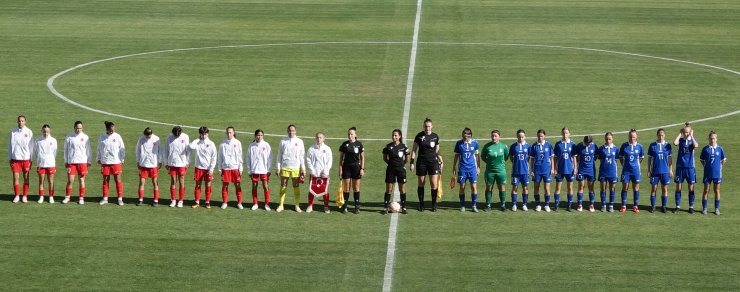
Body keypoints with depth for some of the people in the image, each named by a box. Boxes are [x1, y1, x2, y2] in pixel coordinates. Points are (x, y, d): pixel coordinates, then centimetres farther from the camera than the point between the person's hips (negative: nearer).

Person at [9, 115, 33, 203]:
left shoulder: (29, 132, -2)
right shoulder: (13, 132, 2)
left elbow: (31, 146, 0)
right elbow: (10, 145, 6)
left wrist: (31, 159, -3)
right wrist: (9, 159, 3)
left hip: (26, 158, -1)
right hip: (15, 158, 1)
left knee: (26, 178, 5)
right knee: (15, 177, 0)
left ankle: (25, 196, 12)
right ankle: (17, 196, 9)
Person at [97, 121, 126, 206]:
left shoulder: (117, 137, -3)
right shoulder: (102, 137, 3)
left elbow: (122, 149, 2)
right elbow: (99, 149, 14)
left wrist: (122, 160, 0)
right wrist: (99, 159, 13)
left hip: (116, 162, -2)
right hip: (105, 162, 2)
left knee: (118, 180, -1)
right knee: (105, 180, 7)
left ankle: (120, 198, 3)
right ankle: (105, 198, 15)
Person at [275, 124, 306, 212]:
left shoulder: (299, 142, 4)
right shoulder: (283, 141, 4)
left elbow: (302, 156, 6)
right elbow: (279, 155, 7)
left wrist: (303, 168, 1)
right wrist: (278, 167, 3)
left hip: (295, 168, 0)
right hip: (284, 168, 0)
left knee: (296, 187, 2)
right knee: (283, 186, 2)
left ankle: (297, 206, 8)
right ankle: (281, 205, 8)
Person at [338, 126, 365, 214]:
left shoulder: (359, 144, -1)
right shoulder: (344, 144, 1)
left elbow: (362, 157, 4)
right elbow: (341, 158, 6)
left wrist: (362, 169, -3)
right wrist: (340, 169, 1)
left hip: (356, 167, -1)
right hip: (346, 167, 1)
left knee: (356, 188, 4)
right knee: (346, 188, 2)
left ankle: (357, 207, 11)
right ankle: (344, 206, 11)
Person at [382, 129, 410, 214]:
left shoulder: (403, 146, -3)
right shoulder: (388, 146, -1)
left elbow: (407, 158, 7)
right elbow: (385, 158, 9)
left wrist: (401, 163, 3)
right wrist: (391, 163, 3)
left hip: (401, 169, -1)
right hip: (391, 169, 1)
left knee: (402, 189, 4)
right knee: (388, 189, 2)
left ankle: (403, 207, 12)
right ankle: (386, 207, 7)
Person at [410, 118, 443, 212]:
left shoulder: (435, 136, 3)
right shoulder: (419, 136, -1)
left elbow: (437, 151, 13)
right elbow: (414, 149, 3)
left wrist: (441, 162, 6)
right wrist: (412, 162, -3)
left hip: (433, 162, 0)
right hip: (421, 162, 0)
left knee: (434, 184, -7)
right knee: (421, 184, 5)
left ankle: (434, 204, 5)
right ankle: (421, 204, 16)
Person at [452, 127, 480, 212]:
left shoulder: (475, 143, -1)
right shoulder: (459, 143, -2)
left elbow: (477, 155, 11)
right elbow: (456, 156, 7)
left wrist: (478, 167, 11)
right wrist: (454, 168, 9)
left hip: (472, 168, 0)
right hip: (462, 168, 0)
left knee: (474, 187, -4)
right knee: (462, 187, 2)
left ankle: (474, 206, 4)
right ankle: (462, 206, 12)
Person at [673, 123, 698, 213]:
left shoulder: (692, 140, 1)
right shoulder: (680, 140, 2)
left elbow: (695, 145, -23)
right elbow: (674, 143, -22)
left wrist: (691, 136, -13)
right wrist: (680, 134, -10)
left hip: (690, 167, -1)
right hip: (680, 167, 1)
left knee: (691, 188, 3)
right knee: (678, 187, 4)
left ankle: (691, 207, 11)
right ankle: (678, 206, 13)